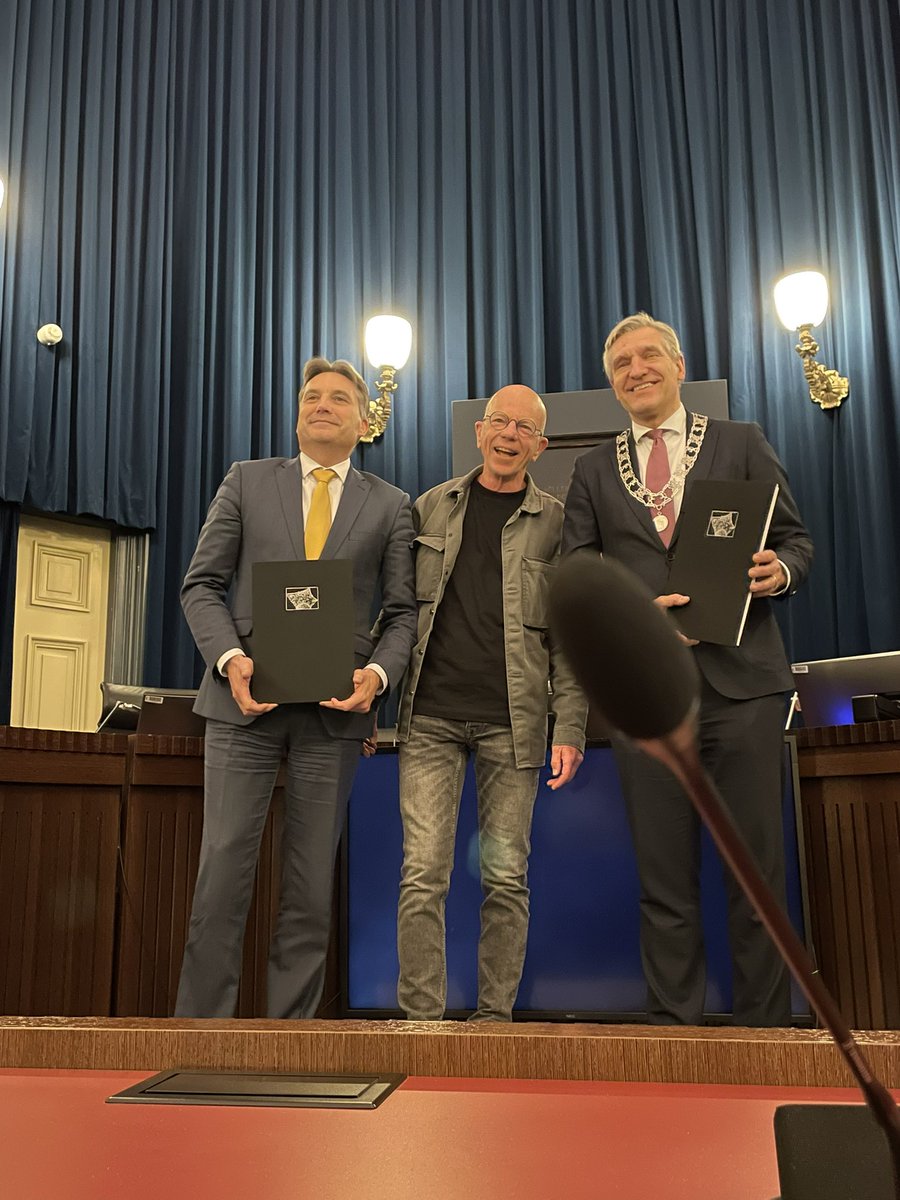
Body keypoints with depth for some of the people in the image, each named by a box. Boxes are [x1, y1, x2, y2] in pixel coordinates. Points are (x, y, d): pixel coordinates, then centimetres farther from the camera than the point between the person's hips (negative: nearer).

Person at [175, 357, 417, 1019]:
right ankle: (202, 1022, 8)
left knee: (312, 884, 5)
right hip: (245, 698, 0)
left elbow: (403, 611, 7)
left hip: (335, 709, 0)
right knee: (224, 870, -3)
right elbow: (203, 583, 7)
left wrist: (377, 673, -12)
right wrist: (229, 658, -10)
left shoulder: (391, 506, 11)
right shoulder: (246, 481, 11)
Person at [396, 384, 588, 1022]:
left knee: (507, 876, 3)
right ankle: (422, 1018, 4)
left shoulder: (555, 522, 6)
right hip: (430, 714, 1)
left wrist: (570, 727, -6)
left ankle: (495, 1016, 16)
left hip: (511, 720, -1)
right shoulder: (432, 506, 12)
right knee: (423, 873, -4)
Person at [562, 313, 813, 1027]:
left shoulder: (742, 443, 12)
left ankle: (765, 1028, 14)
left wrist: (779, 571, -13)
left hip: (740, 679, -1)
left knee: (757, 868, 3)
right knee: (665, 879, 5)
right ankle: (673, 1027, 15)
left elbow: (796, 539, 10)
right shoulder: (594, 470, 16)